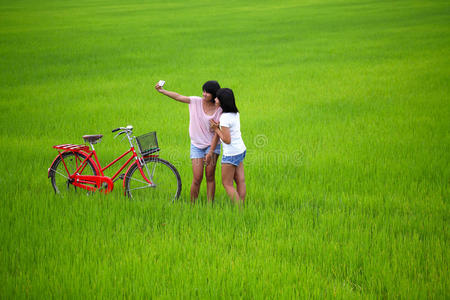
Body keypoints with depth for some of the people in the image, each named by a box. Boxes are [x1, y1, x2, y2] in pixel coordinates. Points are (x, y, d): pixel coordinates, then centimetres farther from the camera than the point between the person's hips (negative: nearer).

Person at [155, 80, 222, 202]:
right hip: (196, 145, 1)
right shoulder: (196, 102, -5)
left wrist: (210, 152, -14)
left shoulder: (219, 110, -10)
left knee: (210, 177, -1)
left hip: (212, 145, -1)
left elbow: (217, 133, -11)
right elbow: (178, 97, -5)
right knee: (197, 179, -4)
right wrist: (162, 91, -15)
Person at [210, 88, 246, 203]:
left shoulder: (225, 117, -22)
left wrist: (216, 129, -9)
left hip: (231, 154, -9)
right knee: (240, 181, 11)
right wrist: (218, 126, 2)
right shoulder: (235, 113, 5)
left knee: (227, 183, 3)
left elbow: (227, 140, -21)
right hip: (241, 150, 9)